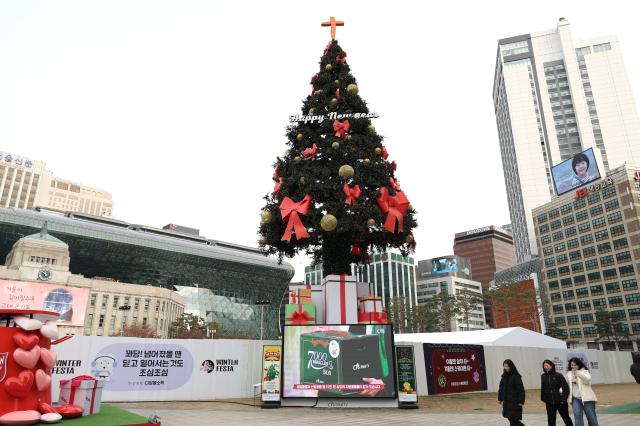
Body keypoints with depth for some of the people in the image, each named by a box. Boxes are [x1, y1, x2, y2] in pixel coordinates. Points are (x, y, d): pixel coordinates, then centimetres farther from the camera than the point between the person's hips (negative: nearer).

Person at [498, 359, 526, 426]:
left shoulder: (516, 376, -12)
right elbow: (501, 388, 11)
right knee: (511, 418, 10)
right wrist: (500, 399, 9)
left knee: (513, 419, -5)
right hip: (506, 402, 6)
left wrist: (521, 401, -16)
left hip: (515, 402, -6)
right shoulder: (504, 376, 7)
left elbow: (521, 389, -14)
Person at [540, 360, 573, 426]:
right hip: (549, 402, 2)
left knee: (566, 417, 18)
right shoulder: (543, 376, 1)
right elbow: (543, 388, 9)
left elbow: (565, 387, -11)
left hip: (560, 401, -2)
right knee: (551, 419, 2)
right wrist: (543, 398, 6)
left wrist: (564, 398, -14)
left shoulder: (558, 375, -10)